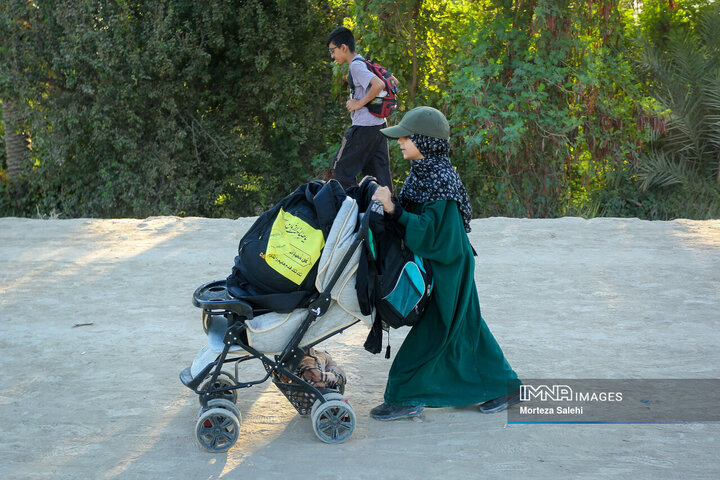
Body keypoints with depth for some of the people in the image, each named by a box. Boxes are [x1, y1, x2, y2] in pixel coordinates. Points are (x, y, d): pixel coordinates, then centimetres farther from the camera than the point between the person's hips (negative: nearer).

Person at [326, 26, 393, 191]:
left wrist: (360, 103, -17)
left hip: (364, 126, -9)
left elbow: (378, 85, -28)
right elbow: (392, 81, 23)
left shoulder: (356, 66, -13)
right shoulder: (366, 63, 15)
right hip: (380, 124, 9)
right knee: (380, 172, 10)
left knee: (341, 169, 0)